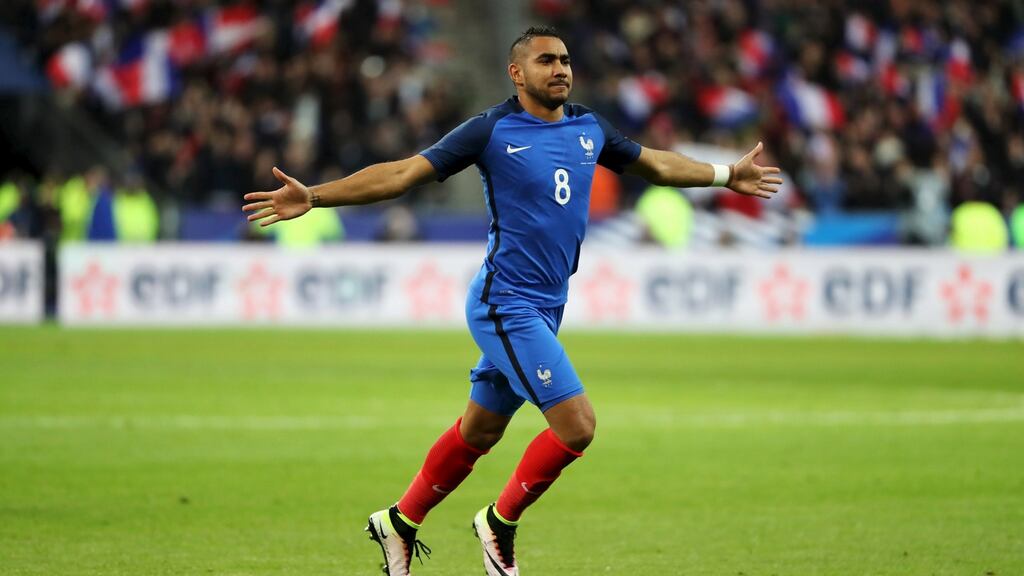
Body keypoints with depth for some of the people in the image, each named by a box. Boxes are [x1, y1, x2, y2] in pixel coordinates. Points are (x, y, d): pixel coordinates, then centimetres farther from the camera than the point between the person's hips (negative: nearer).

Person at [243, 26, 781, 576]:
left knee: (478, 431, 16)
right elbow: (402, 173, -11)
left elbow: (656, 163, 27)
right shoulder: (492, 131, -10)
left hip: (544, 309, 7)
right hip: (507, 303, -7)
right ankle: (500, 522, 6)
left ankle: (400, 522, 32)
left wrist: (728, 175, 34)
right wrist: (312, 196, -18)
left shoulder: (589, 129, 9)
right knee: (576, 425, -14)